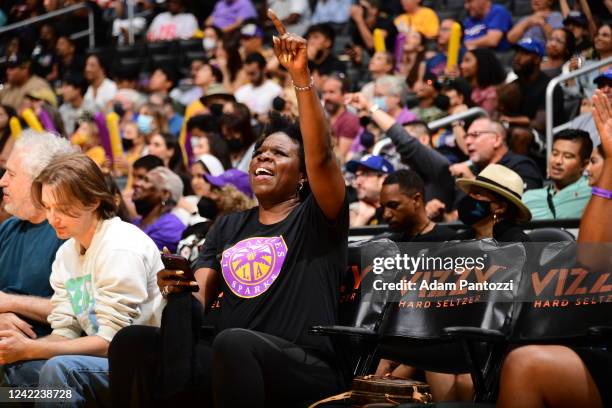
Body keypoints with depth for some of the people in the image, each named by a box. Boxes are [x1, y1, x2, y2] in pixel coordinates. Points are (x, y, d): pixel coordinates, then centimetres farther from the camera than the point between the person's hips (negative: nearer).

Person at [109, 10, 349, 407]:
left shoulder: (318, 218, 7)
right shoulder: (228, 227, 24)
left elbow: (321, 155, -12)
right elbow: (199, 300, 16)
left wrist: (301, 76, -21)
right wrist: (177, 288, -8)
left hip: (304, 369, -5)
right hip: (224, 362, 5)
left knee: (233, 342, -38)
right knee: (133, 340, -19)